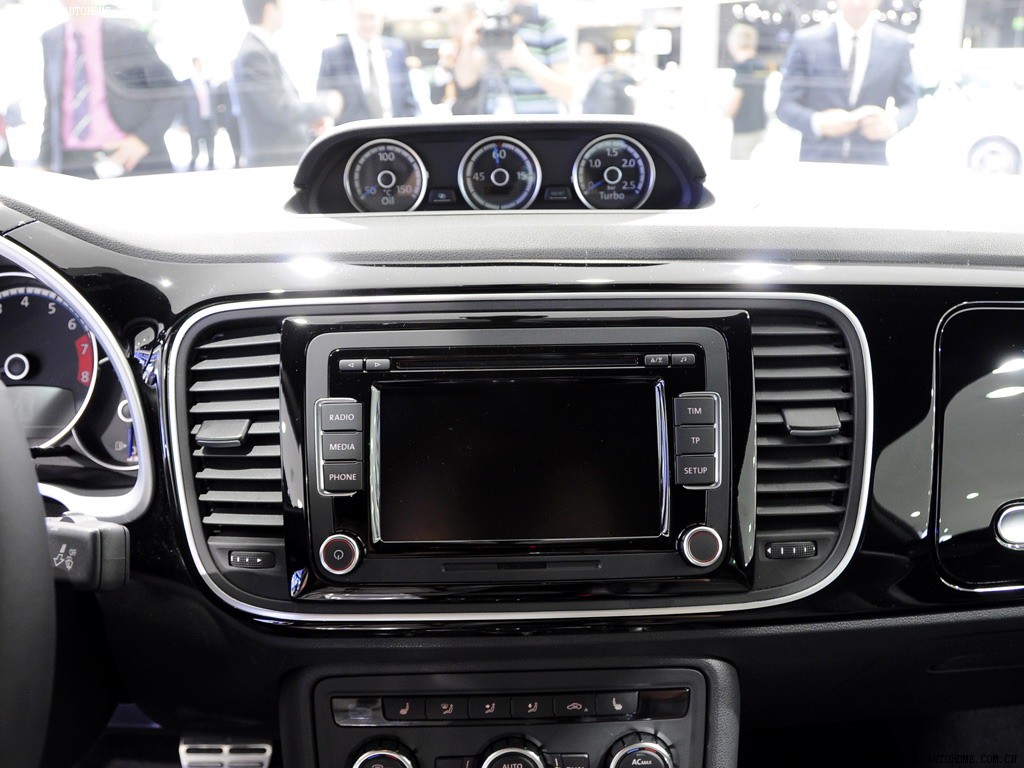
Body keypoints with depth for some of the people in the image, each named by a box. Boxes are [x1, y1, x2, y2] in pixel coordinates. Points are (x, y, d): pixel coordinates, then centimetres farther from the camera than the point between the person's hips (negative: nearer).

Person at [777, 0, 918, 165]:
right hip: (817, 161, -1)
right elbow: (785, 105, -3)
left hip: (870, 164, 1)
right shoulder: (806, 41, -2)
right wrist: (817, 122, -23)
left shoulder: (897, 44, 3)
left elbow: (908, 102, 8)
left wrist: (892, 123, -15)